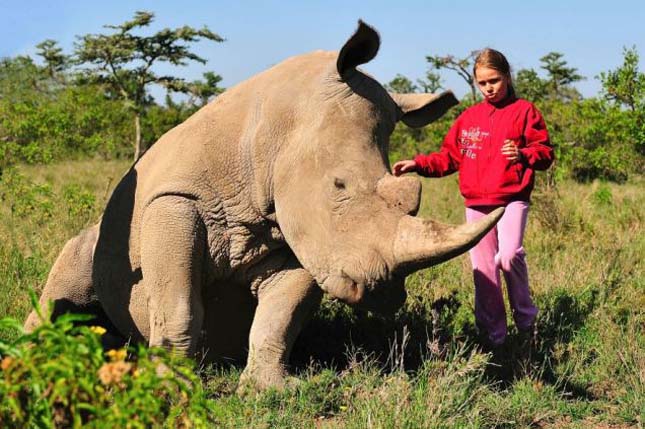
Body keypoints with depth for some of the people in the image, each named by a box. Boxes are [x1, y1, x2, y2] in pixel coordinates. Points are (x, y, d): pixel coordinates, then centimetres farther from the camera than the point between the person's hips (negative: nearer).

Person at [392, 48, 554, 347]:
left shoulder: (523, 111, 3)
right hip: (476, 203, 5)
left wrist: (522, 155, -19)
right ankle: (493, 338, 15)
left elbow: (545, 152, 0)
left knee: (509, 256, -25)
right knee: (483, 271, 5)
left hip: (512, 199, -5)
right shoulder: (469, 117, 15)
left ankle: (526, 319, -3)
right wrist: (417, 164, 5)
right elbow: (450, 157, 18)